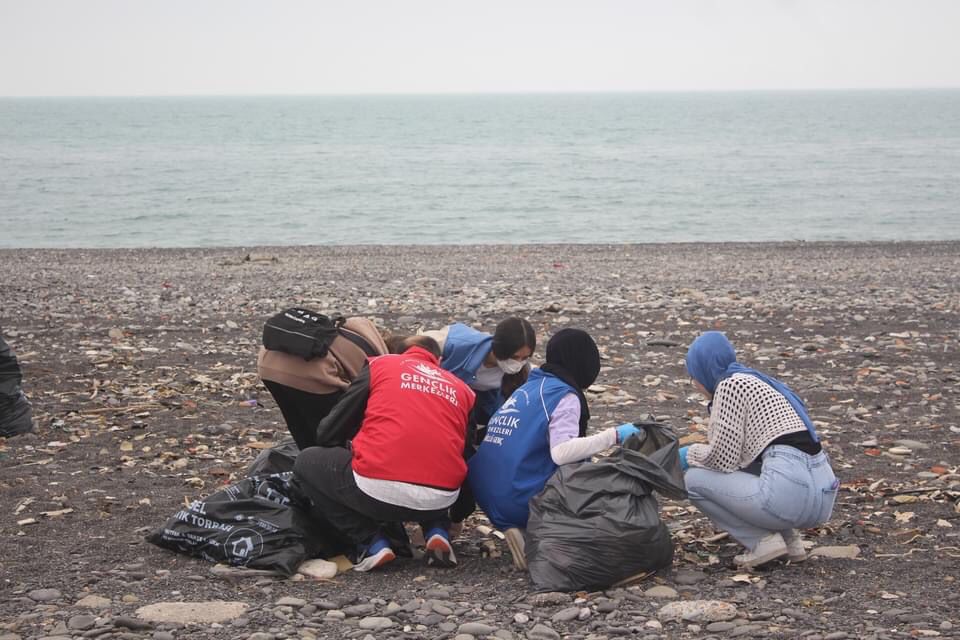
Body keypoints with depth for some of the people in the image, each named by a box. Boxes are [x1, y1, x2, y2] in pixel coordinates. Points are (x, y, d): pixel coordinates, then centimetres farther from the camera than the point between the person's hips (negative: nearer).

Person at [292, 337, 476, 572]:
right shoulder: (462, 388, 21)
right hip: (440, 501, 4)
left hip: (378, 491, -4)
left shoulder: (380, 365, 14)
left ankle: (373, 543, 7)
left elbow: (328, 433, 15)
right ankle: (437, 532, 11)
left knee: (306, 464, 22)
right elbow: (468, 455, 26)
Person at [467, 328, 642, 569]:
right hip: (523, 502, -8)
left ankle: (523, 531, 0)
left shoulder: (527, 388, 18)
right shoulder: (565, 396, -7)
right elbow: (561, 453, -22)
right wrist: (613, 436, -18)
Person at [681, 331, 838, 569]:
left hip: (790, 493, -9)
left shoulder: (730, 385, -3)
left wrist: (689, 454, 13)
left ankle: (763, 541, -1)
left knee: (694, 479, 5)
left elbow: (723, 459, -5)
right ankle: (789, 538, 14)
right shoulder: (756, 381, 23)